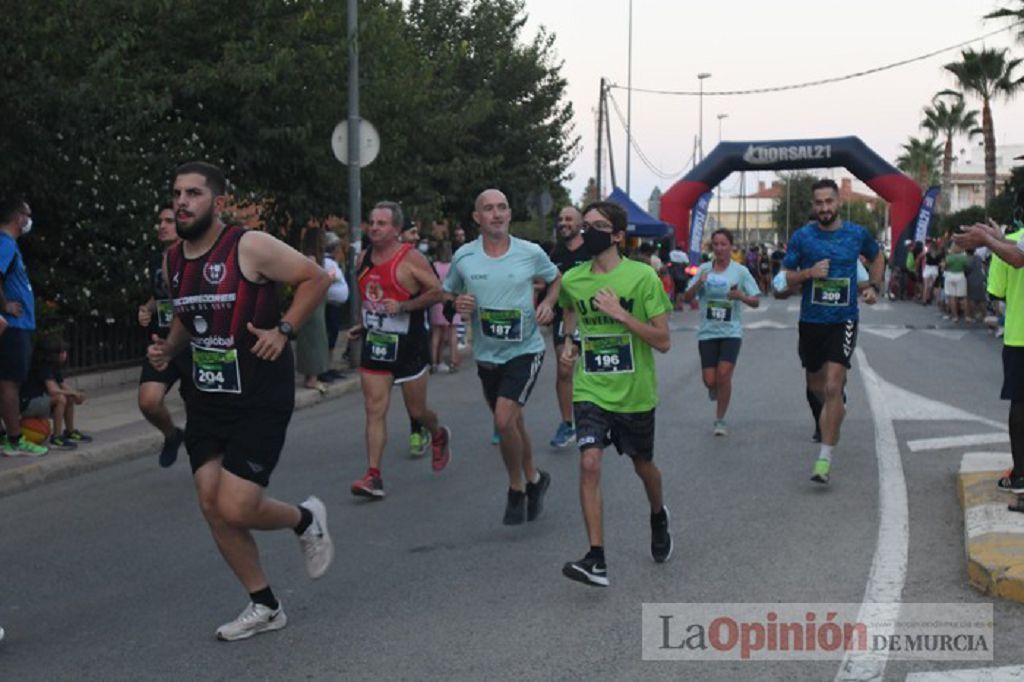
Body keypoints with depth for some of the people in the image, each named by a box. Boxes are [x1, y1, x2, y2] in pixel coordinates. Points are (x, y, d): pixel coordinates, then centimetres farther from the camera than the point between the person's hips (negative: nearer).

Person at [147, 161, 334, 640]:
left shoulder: (251, 247, -15)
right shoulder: (173, 260, 6)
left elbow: (316, 278, -9)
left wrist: (283, 330, -17)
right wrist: (168, 348, 4)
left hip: (260, 399, -7)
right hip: (205, 398, 7)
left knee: (235, 508, -12)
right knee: (212, 505, 5)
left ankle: (306, 519, 21)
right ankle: (264, 606, 21)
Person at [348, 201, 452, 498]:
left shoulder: (411, 258, -12)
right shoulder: (364, 257, 7)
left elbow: (438, 292, -14)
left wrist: (402, 306, -22)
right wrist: (364, 324, 13)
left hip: (408, 345, -5)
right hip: (374, 343, 5)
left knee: (416, 410, 8)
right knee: (375, 410, -4)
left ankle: (439, 436, 42)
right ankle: (373, 476, -6)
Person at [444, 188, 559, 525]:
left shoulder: (531, 253, -6)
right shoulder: (463, 257, -3)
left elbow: (556, 279, 12)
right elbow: (446, 295, 10)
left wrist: (548, 303, -6)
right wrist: (457, 305, -12)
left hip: (525, 349, -3)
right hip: (487, 354, 3)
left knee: (504, 419, -18)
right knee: (513, 423, 15)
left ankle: (517, 489, 3)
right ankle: (533, 479, 38)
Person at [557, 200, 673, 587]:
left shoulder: (642, 277, -12)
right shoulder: (572, 280, 0)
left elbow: (663, 342, -13)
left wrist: (621, 314, -22)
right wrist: (570, 344, 7)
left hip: (635, 393, -1)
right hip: (590, 391, 2)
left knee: (643, 465, 18)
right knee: (589, 464, -16)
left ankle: (658, 516, 51)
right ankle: (596, 560, -14)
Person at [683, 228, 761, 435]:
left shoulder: (740, 271, -1)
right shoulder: (704, 269, 3)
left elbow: (756, 301, 1)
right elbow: (687, 298, 2)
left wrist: (741, 296, -20)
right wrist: (698, 284, -17)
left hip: (731, 332, -1)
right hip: (707, 332, 1)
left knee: (724, 375, -12)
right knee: (709, 380, -1)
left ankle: (720, 420, 5)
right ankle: (714, 387, 38)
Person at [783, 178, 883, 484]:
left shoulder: (857, 234, 0)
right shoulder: (802, 237, -3)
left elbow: (877, 257, 21)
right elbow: (785, 278, 2)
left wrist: (874, 286, 6)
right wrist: (808, 273, -17)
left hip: (843, 321, -2)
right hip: (811, 321, 2)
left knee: (833, 387, -15)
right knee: (816, 385, 17)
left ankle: (825, 457, -11)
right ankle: (834, 412, 52)